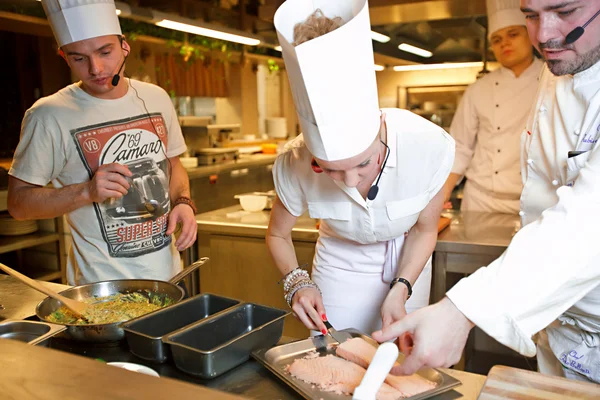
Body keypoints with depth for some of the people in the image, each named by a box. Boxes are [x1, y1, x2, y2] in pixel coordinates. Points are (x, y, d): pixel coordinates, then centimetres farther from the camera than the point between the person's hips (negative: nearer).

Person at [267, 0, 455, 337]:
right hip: (340, 268, 0)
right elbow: (278, 234, -8)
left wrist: (400, 290, -22)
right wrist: (297, 283, -23)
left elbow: (424, 228, -12)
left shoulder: (430, 146, -31)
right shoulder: (296, 166, -29)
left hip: (407, 265, 1)